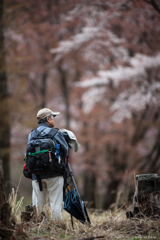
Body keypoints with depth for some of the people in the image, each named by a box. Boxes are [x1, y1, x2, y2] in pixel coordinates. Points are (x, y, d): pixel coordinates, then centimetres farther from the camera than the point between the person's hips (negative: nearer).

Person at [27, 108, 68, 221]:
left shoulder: (31, 135, 9)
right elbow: (66, 151, 3)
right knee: (56, 203, 0)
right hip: (54, 174, -4)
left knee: (37, 204, 8)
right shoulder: (55, 134, -5)